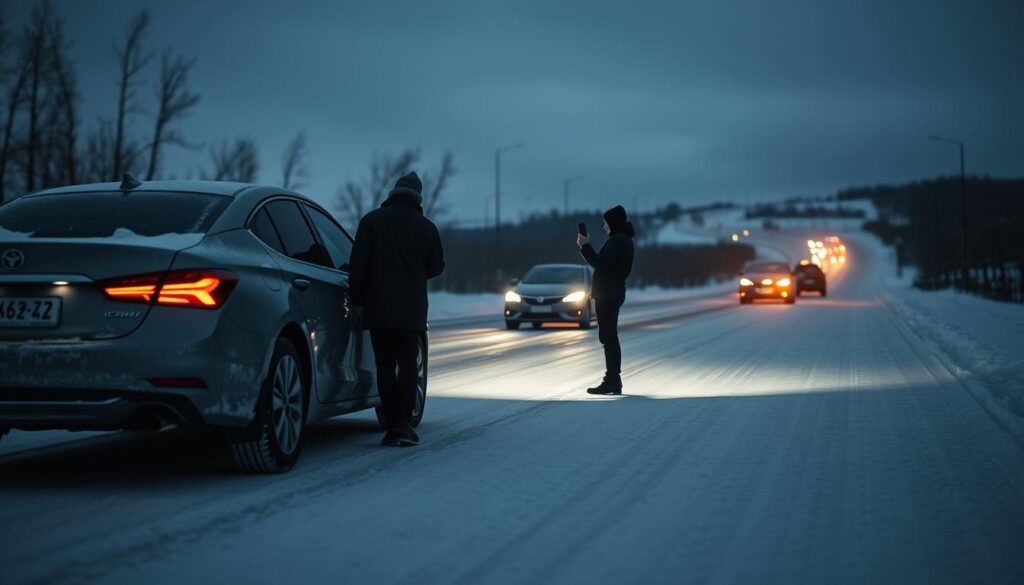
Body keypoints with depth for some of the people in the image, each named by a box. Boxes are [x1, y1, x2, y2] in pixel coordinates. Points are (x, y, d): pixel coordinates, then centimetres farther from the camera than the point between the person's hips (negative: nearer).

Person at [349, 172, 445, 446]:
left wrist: (357, 299, 2)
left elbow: (358, 262, -4)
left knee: (385, 365, 5)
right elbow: (436, 267, 13)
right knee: (408, 363, 8)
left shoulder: (372, 220, 1)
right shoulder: (427, 227, 4)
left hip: (378, 307, 0)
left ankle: (392, 427, 2)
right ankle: (404, 423, -4)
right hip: (412, 309, 0)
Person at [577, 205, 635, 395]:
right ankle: (614, 381, 17)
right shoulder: (625, 240, 17)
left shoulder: (618, 241, -15)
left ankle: (611, 381, -9)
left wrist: (585, 246, -12)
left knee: (608, 337, -9)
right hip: (613, 292, 11)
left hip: (607, 294, -11)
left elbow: (600, 263, -20)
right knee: (610, 338, 13)